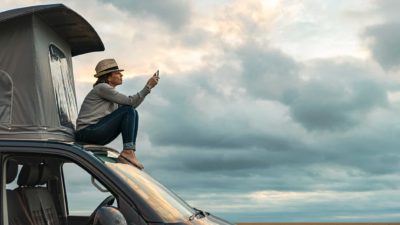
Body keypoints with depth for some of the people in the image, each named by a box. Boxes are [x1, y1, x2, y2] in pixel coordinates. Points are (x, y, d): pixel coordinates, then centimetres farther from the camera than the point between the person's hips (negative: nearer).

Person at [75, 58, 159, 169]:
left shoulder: (109, 90, 19)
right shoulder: (102, 88, -10)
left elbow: (132, 105, 14)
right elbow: (130, 102, -16)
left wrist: (148, 87, 8)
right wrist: (148, 87, -12)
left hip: (96, 133, 10)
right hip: (86, 132, -9)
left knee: (133, 114, 5)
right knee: (128, 110, -16)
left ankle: (130, 152, -7)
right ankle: (128, 152, -21)